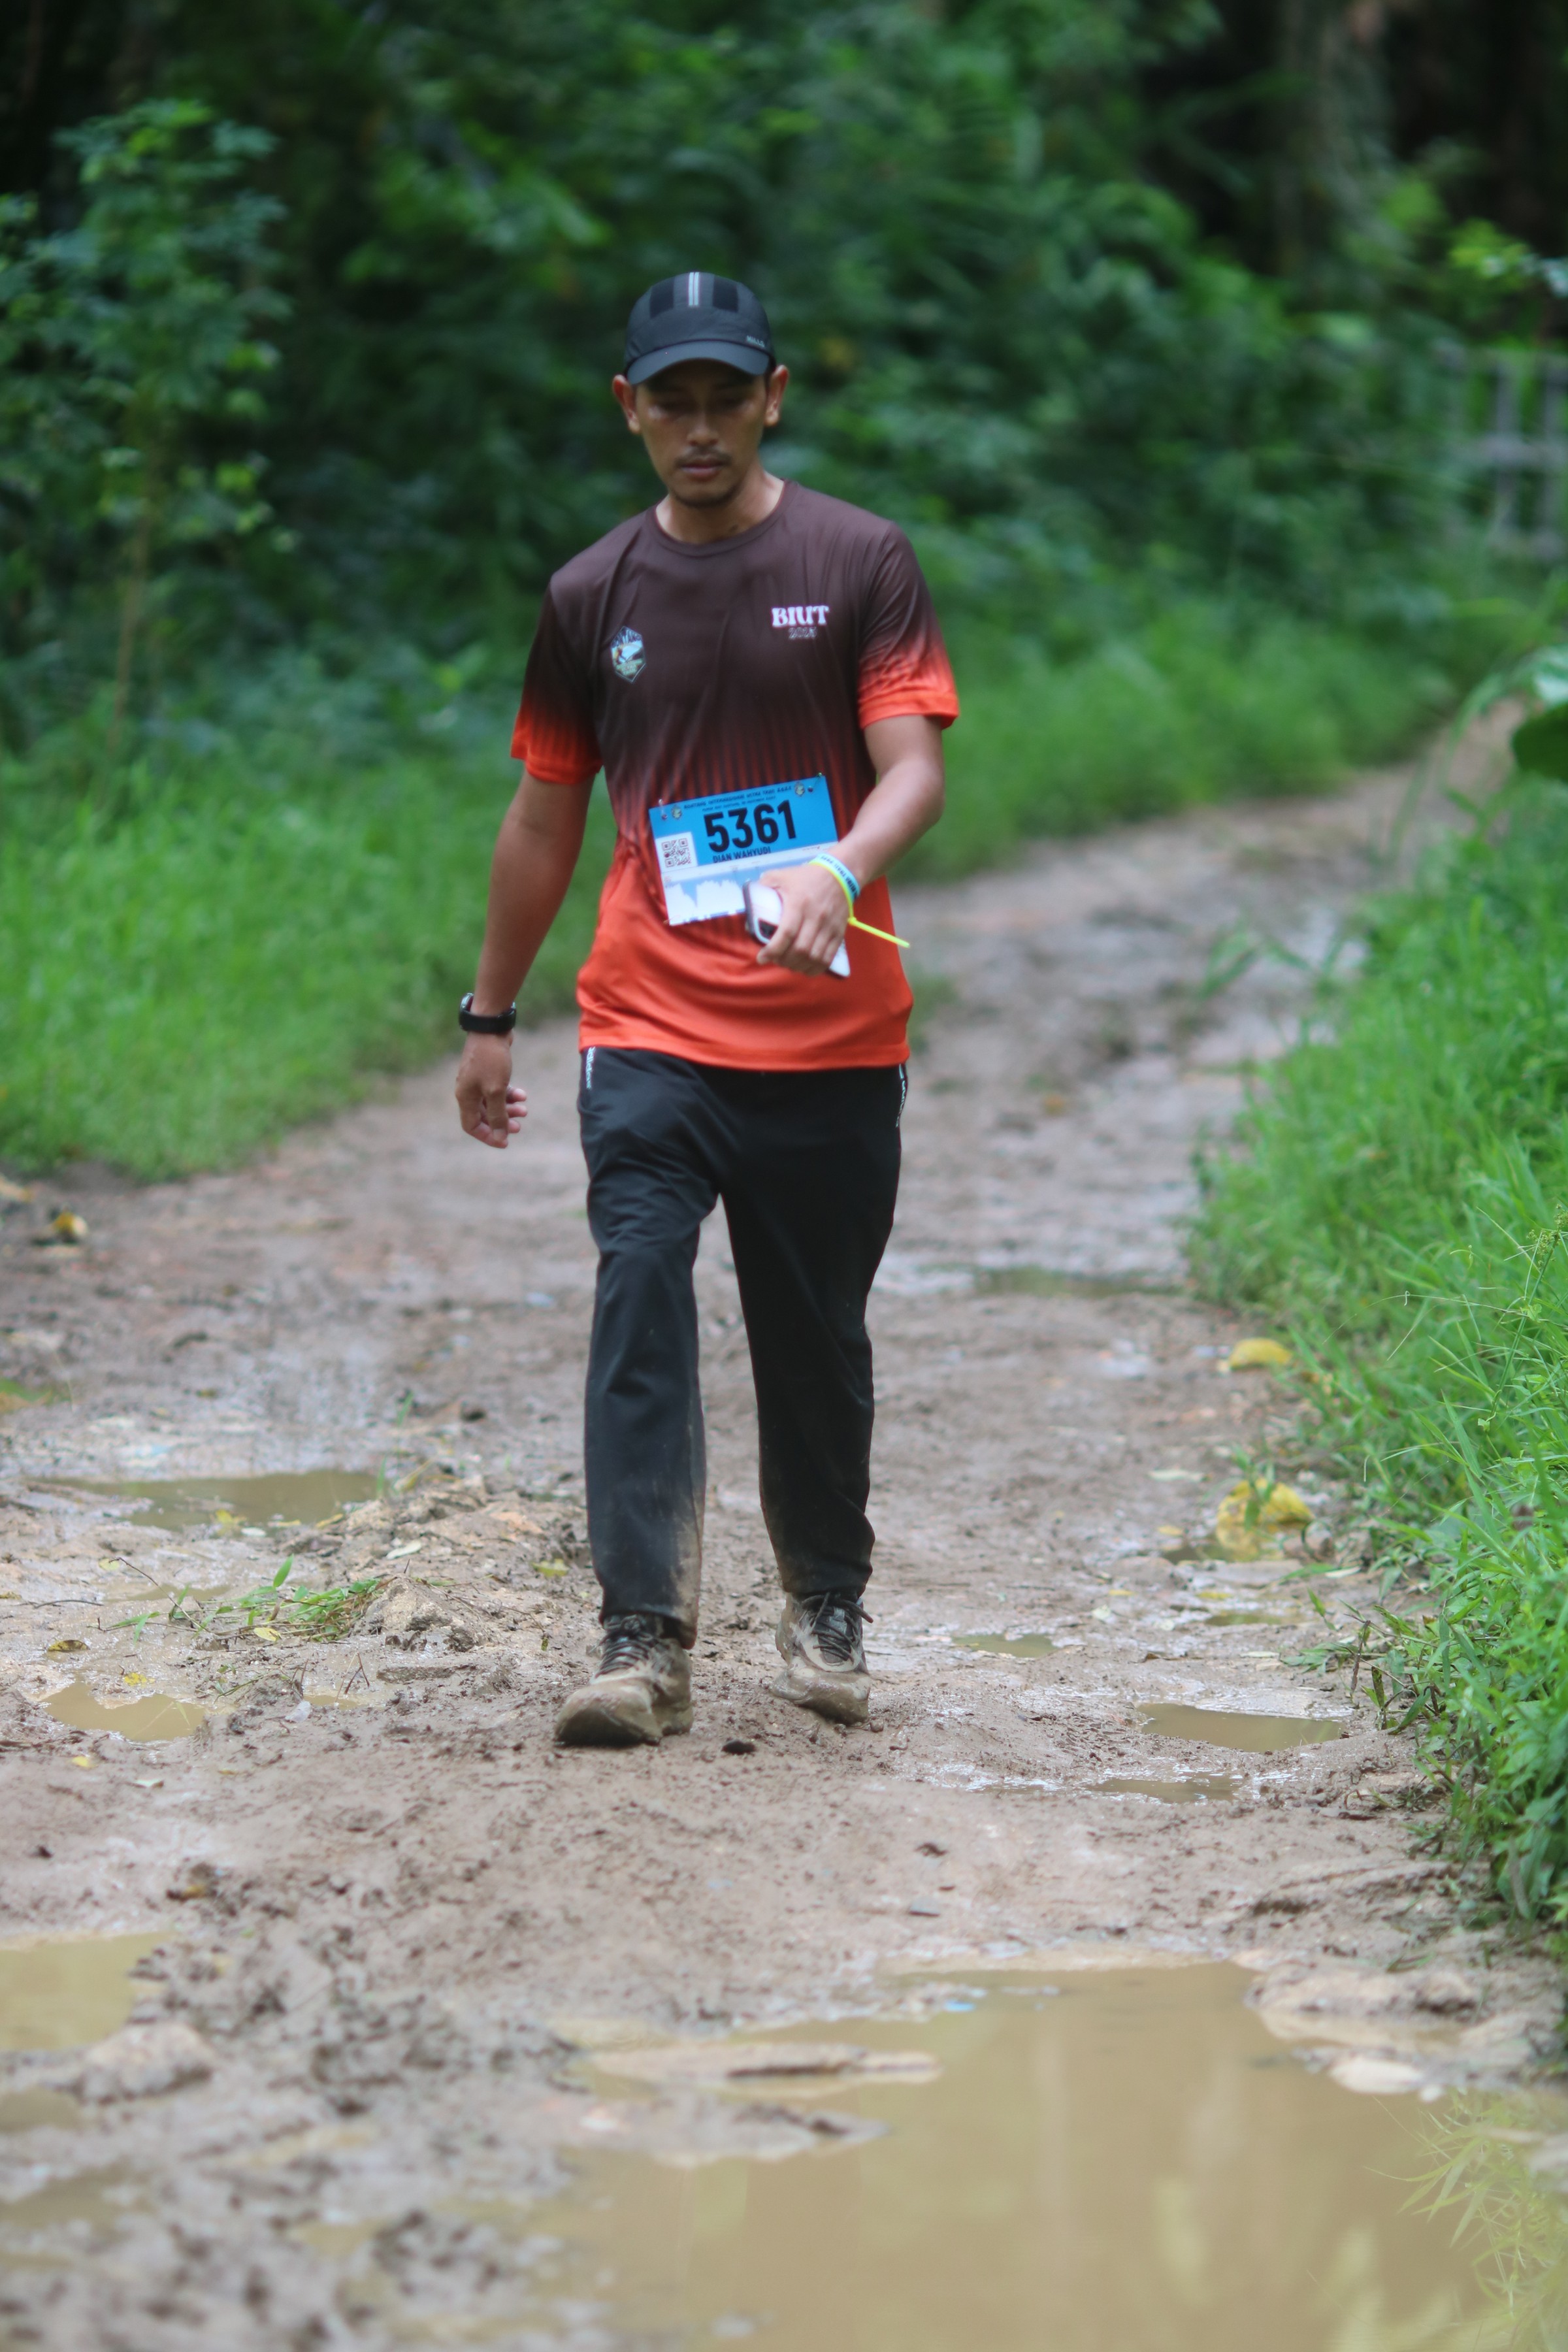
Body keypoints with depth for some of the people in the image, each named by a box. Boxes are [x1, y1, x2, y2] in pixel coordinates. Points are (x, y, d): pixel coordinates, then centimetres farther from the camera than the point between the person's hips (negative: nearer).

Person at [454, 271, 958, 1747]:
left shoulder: (860, 563, 1)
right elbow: (545, 816, 16)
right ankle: (644, 1639, -16)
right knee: (640, 1304, -14)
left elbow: (914, 768, -8)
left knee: (815, 1336, 9)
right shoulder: (592, 597, 8)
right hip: (651, 1030, 1)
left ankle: (825, 1611, 29)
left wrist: (839, 872, -30)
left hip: (832, 1032, -1)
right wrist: (489, 1017, 19)